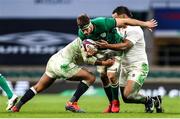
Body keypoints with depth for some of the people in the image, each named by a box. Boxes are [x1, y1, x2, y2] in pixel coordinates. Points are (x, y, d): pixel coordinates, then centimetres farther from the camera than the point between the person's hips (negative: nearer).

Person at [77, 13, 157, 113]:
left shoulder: (103, 23, -39)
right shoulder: (81, 33, -23)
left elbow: (125, 21, -30)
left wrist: (145, 24, -22)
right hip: (102, 50, 5)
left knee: (111, 76, -16)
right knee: (103, 77, 1)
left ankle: (115, 102, 4)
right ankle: (111, 103, 17)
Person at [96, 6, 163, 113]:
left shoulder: (134, 30, -14)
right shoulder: (119, 29, 13)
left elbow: (124, 46, -24)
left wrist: (107, 46, -32)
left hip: (138, 66, -9)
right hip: (125, 67, 9)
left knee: (128, 95, -23)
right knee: (126, 98, 8)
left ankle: (148, 101, 6)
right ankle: (155, 100, 27)